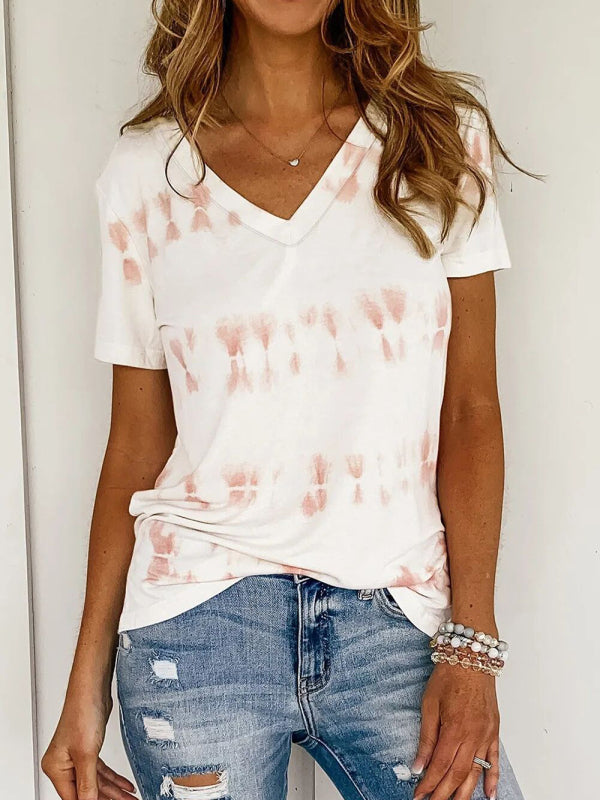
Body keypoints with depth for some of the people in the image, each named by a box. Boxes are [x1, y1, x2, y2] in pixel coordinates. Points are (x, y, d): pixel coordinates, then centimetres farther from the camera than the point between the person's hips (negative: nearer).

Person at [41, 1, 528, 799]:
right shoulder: (145, 171, 3)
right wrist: (88, 680, 6)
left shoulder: (444, 139, 3)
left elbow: (470, 409, 1)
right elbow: (137, 441, 5)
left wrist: (471, 645, -5)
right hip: (198, 623, 0)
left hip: (397, 623, 1)